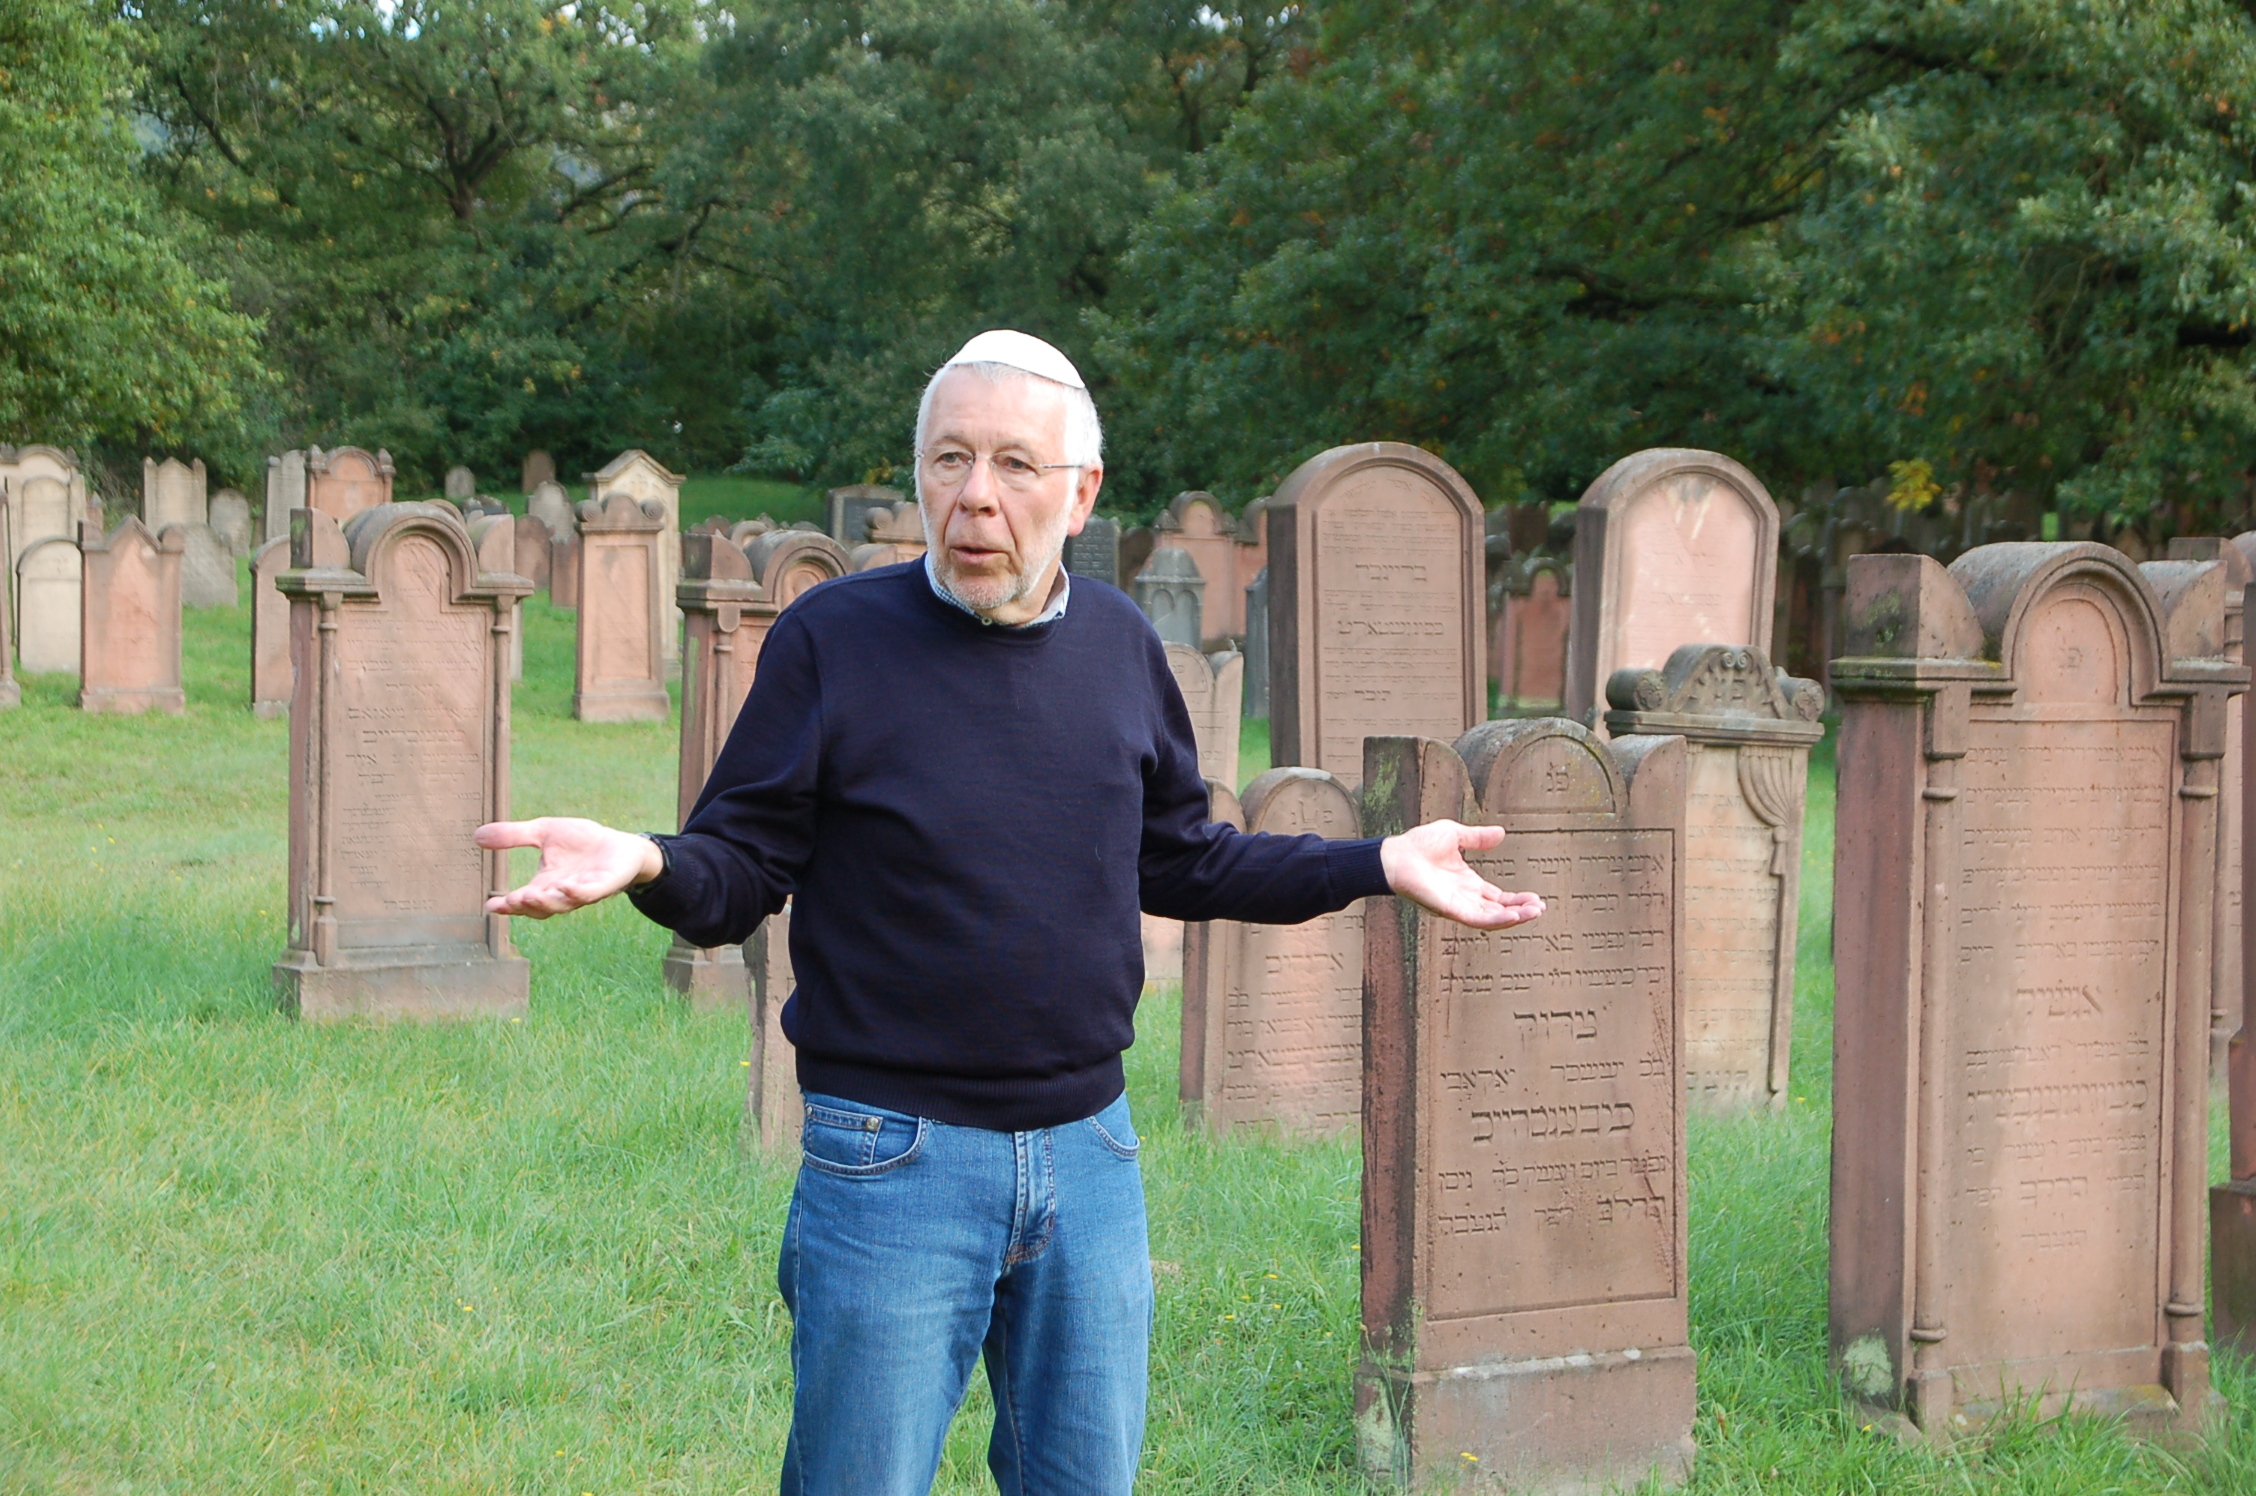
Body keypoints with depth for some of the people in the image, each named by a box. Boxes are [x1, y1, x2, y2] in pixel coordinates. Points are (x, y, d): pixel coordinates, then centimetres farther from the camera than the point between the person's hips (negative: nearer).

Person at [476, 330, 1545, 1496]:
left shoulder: (1121, 646, 6)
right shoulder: (833, 637, -8)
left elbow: (1177, 863, 17)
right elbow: (737, 872, -5)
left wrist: (1380, 866, 12)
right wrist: (644, 865, -27)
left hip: (1087, 1148, 4)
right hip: (892, 1157, -4)